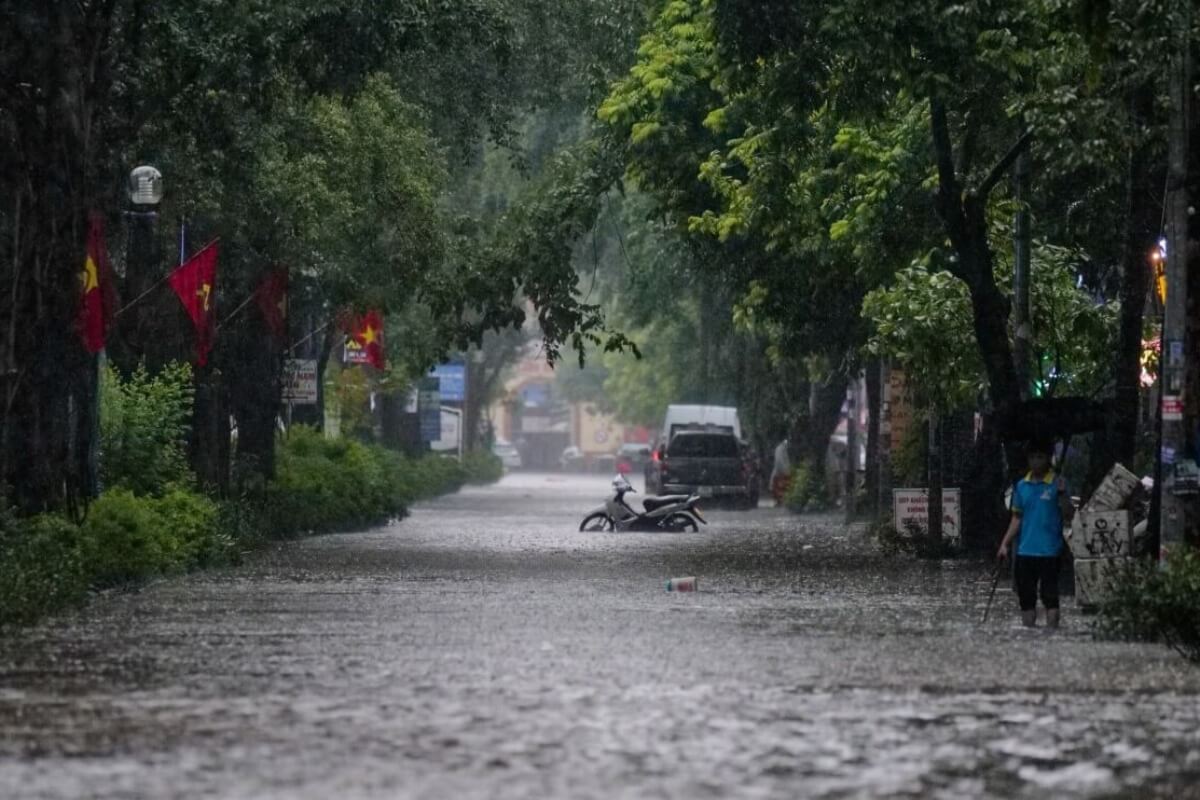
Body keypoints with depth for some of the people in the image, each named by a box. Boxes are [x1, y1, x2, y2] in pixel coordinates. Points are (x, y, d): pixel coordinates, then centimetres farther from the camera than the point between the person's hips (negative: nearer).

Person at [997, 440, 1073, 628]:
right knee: (1026, 598, 9)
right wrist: (1005, 544, 10)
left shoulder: (1056, 484, -3)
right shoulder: (1021, 486, 11)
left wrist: (1062, 493, -27)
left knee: (1050, 596, -5)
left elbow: (1067, 514, -11)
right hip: (1025, 551, 5)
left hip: (1049, 551, -5)